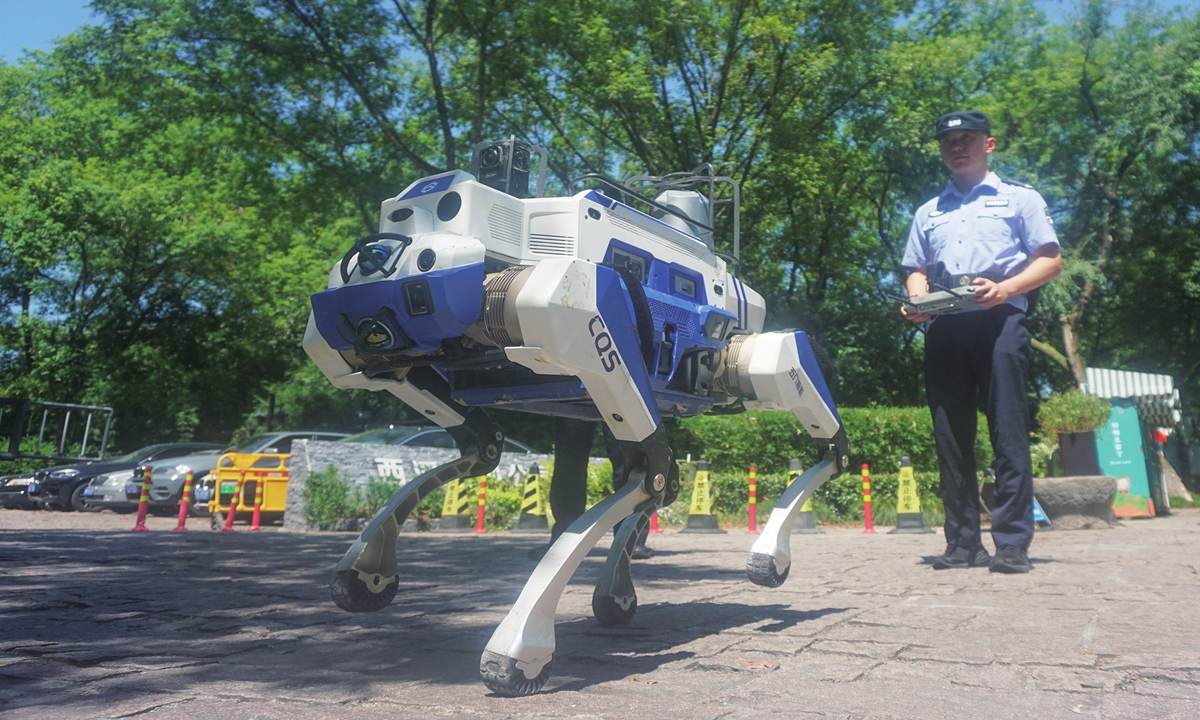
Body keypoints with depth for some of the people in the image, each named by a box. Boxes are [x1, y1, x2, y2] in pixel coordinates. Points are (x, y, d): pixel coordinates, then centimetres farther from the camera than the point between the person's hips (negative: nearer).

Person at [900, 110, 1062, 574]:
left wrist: (1003, 288, -11)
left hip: (998, 321, -3)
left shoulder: (1019, 198, 16)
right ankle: (962, 544, 5)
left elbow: (1050, 260, 8)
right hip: (944, 328, 4)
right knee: (951, 437, 1)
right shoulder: (928, 212, 26)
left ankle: (1013, 544, -6)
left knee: (1008, 432, -9)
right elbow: (917, 271, 24)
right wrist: (917, 301, 1)